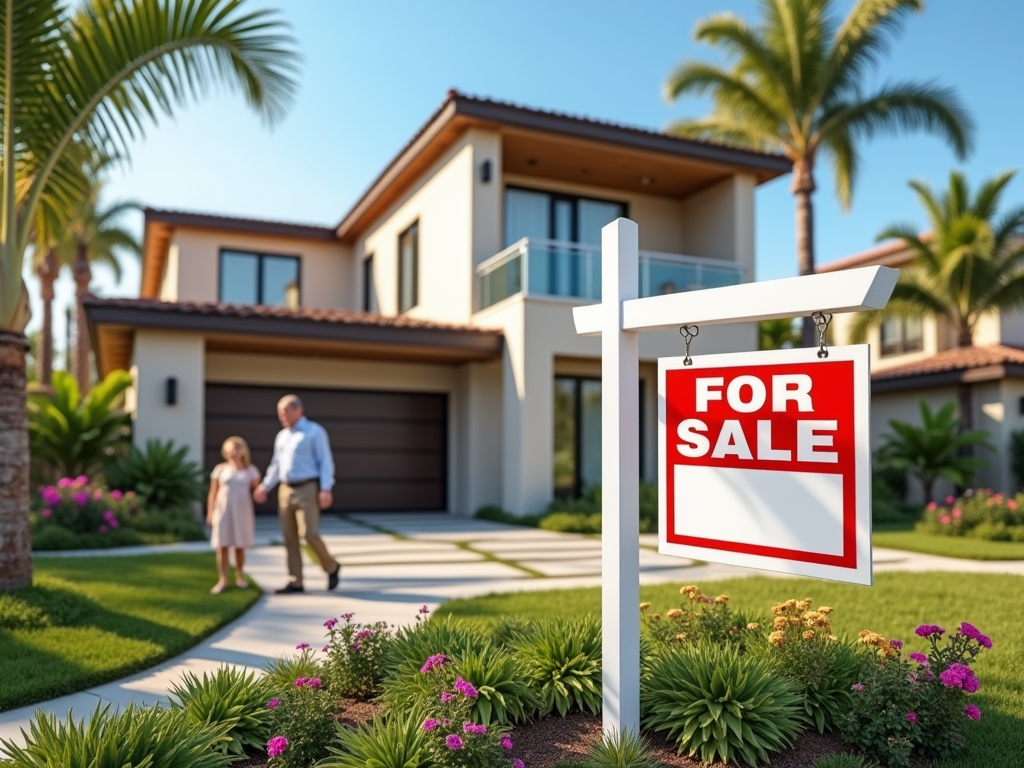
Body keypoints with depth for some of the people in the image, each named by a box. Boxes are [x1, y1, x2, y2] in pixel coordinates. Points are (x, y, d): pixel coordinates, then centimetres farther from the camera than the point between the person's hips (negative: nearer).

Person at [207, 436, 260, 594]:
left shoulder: (250, 470, 4)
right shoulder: (220, 469, 3)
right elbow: (213, 493, 4)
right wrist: (210, 512, 0)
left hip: (242, 513, 1)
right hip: (223, 512, -1)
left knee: (240, 546, 6)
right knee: (222, 546, -2)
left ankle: (239, 576, 21)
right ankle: (223, 580, 3)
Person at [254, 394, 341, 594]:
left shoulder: (315, 432, -4)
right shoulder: (281, 436, 15)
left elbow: (325, 462, -9)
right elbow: (276, 465, 21)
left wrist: (326, 489, -19)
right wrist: (265, 486, 9)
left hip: (307, 490, -7)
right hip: (285, 491, 7)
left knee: (309, 534, -14)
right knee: (289, 537, 4)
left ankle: (331, 566, 10)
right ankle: (296, 582, 11)